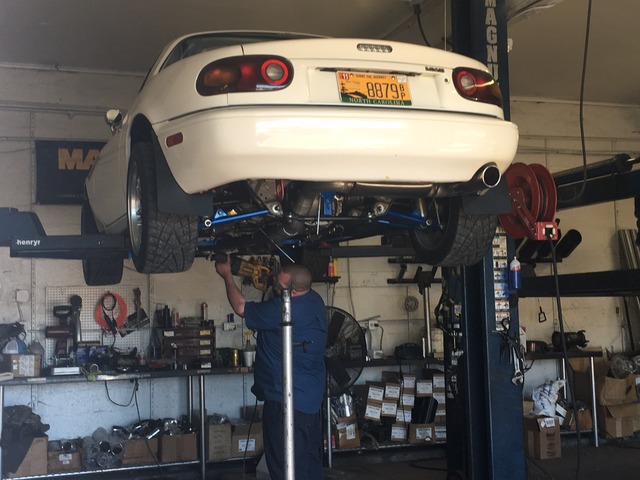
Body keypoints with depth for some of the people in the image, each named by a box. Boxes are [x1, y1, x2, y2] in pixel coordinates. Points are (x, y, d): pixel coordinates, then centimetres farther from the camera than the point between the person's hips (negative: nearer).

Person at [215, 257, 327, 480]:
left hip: (288, 401, -10)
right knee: (311, 460, 19)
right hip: (311, 397, 10)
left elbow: (241, 308, -10)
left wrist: (227, 275, 2)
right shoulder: (314, 300, 2)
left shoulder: (282, 309, -25)